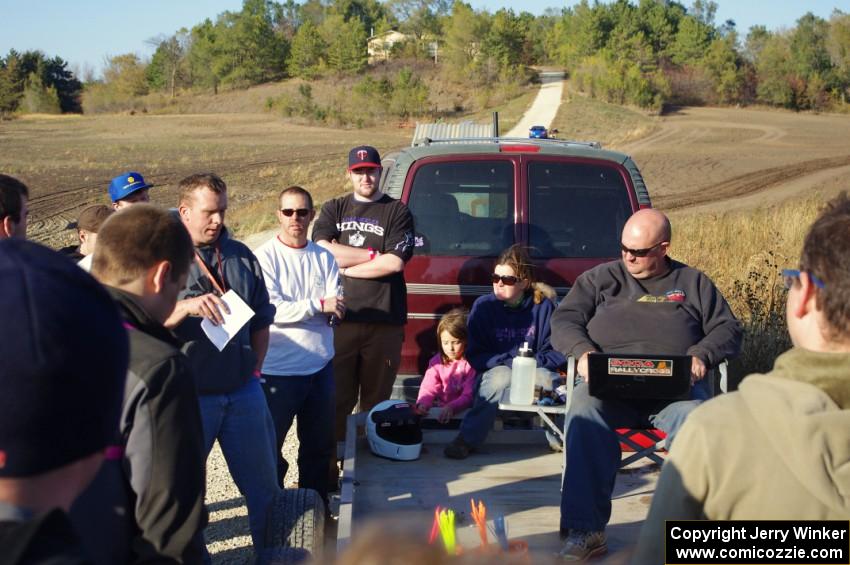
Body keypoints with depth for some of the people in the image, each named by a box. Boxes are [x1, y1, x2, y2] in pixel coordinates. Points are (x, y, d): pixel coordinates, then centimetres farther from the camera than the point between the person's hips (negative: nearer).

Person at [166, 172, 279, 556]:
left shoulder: (241, 256, 8)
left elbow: (261, 319, 16)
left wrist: (254, 370, 11)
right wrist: (187, 307, -30)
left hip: (242, 392, 4)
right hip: (189, 394, -4)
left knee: (263, 486, 13)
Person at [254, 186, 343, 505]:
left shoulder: (324, 258, 6)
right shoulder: (266, 257, -8)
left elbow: (336, 310, 0)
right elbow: (269, 310, -17)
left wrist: (294, 309, -18)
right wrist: (318, 305, -20)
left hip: (321, 366, 5)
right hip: (278, 370, -5)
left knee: (320, 445, 17)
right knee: (270, 446, 8)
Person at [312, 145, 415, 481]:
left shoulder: (398, 212, 9)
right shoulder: (333, 210, 15)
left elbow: (395, 263, -6)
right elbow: (322, 251, -3)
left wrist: (346, 265, -3)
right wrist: (373, 255, -3)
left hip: (384, 322, -1)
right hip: (339, 318, 1)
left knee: (376, 402, 5)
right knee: (335, 400, 1)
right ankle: (328, 468, 7)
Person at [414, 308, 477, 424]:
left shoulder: (471, 363, -6)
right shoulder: (436, 361, 7)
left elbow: (469, 395, -13)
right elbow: (428, 388, -3)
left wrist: (451, 408, -30)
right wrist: (423, 403, -26)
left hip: (462, 410, -3)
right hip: (439, 410, 4)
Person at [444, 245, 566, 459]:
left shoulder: (543, 306, -2)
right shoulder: (483, 305, -2)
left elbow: (558, 352, -1)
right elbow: (475, 356, -4)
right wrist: (510, 362, -16)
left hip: (535, 373, 0)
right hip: (494, 375, 0)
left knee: (548, 379, -34)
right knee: (502, 376, -36)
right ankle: (466, 440, -30)